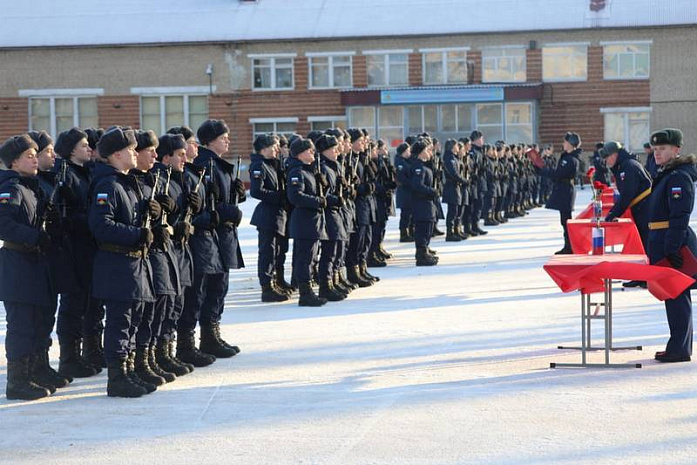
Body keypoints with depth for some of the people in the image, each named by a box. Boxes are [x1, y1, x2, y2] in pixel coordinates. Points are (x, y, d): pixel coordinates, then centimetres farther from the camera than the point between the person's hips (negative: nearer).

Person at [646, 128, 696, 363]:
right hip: (666, 244, 11)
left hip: (675, 246, -11)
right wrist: (658, 249, 21)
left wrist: (672, 249, -25)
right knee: (676, 296, 14)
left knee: (676, 296, -6)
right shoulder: (666, 174, 17)